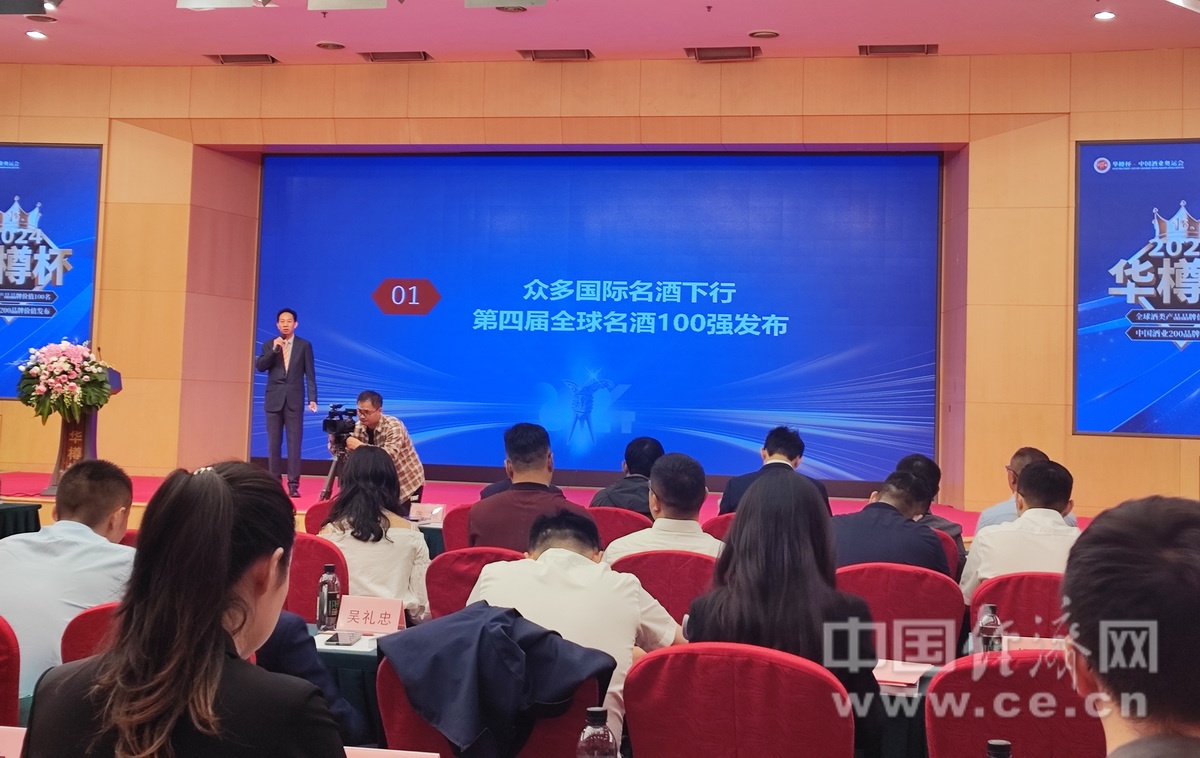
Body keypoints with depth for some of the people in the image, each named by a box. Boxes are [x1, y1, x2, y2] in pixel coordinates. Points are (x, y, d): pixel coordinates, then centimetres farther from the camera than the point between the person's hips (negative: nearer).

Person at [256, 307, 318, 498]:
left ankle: (293, 485, -4)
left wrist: (312, 398, -7)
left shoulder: (304, 345, 4)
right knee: (273, 443, 5)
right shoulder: (269, 345, 9)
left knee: (294, 443, -5)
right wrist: (274, 350, -16)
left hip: (294, 400, -2)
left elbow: (310, 374, 1)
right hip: (274, 400, 2)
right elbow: (260, 367, -4)